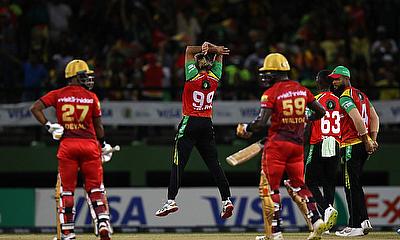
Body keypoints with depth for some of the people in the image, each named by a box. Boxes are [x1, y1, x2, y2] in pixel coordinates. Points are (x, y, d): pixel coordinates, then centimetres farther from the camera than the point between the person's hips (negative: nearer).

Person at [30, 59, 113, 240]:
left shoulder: (58, 95, 3)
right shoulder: (92, 98, 2)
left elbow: (35, 108, -6)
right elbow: (98, 126, 9)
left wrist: (49, 126, -2)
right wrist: (103, 145, 23)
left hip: (67, 145, 1)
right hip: (89, 144, -1)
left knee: (66, 191, 5)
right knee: (95, 188, 8)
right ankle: (103, 223, -6)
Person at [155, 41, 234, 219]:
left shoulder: (193, 77, -11)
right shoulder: (215, 78, 0)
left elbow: (189, 50, -1)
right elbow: (220, 52, 12)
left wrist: (203, 49, -4)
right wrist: (211, 49, -5)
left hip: (190, 124, -4)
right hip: (207, 125, 5)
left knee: (178, 164, -5)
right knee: (214, 165, 6)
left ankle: (171, 201, -10)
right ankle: (226, 200, 0)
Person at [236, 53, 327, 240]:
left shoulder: (272, 93, -10)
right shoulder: (301, 90, 7)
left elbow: (261, 122, -18)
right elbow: (321, 111, 12)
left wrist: (245, 129, 0)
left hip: (277, 143, -6)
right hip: (298, 144, 6)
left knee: (269, 188, 1)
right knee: (299, 185, 17)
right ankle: (316, 220, -1)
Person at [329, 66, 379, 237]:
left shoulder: (345, 98, -12)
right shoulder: (361, 95, 18)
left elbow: (357, 119, -24)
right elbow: (374, 117, 17)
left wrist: (366, 141, -18)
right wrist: (373, 139, 8)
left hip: (352, 145, -10)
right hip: (364, 146, 10)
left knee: (351, 186, -6)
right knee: (354, 185, 16)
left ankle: (356, 226, -6)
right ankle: (363, 221, 15)